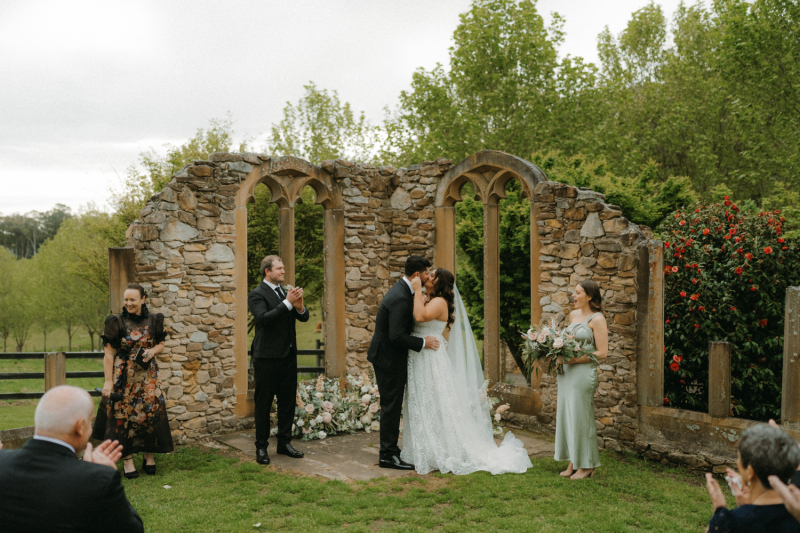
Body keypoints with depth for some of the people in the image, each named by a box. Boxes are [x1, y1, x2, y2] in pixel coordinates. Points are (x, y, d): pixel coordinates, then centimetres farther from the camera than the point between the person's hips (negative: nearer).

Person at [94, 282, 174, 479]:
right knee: (124, 415, -1)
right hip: (124, 377, -2)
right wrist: (108, 381, -9)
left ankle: (149, 457, 15)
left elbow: (161, 344, 15)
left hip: (148, 376, 2)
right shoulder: (116, 322, -5)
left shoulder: (153, 320, 3)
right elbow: (109, 354, -5)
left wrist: (152, 351, -8)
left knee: (151, 412, 0)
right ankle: (127, 459, 10)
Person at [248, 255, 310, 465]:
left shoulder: (286, 292, 13)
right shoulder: (257, 294, -8)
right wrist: (287, 303, -24)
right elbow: (264, 318, -23)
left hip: (288, 355, 7)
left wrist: (299, 306, -13)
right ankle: (261, 447, 10)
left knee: (288, 401, 12)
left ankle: (284, 443, 23)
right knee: (263, 404, 2)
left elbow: (304, 317, 10)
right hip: (267, 358, -7)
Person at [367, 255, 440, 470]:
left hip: (388, 355, 10)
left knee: (392, 406, 16)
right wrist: (423, 342, -20)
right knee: (391, 407, -2)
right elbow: (397, 336, -28)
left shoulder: (403, 290, 8)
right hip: (389, 358, -10)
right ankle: (388, 456, 7)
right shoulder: (401, 298, -25)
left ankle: (389, 451, 26)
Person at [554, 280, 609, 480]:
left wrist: (575, 359, -19)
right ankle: (573, 463, 19)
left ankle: (586, 466, 11)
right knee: (566, 415, 9)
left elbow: (602, 353, -14)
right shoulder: (573, 314, 12)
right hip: (566, 372, 8)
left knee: (581, 417, -1)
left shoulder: (597, 319, -10)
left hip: (584, 372, -8)